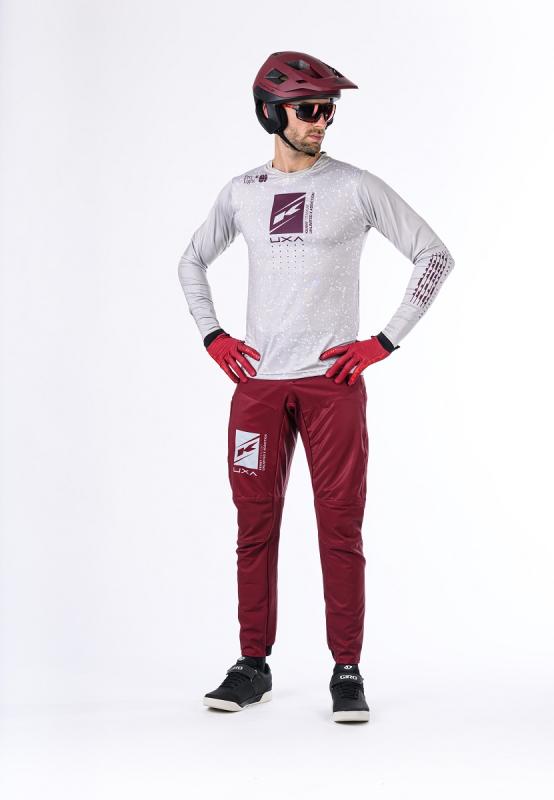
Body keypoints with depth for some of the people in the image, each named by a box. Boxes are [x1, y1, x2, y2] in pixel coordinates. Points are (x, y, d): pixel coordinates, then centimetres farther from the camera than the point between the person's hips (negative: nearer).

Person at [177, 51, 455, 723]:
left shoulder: (356, 187, 1)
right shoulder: (242, 192, 10)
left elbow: (435, 255, 2)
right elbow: (192, 263, 24)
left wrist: (385, 340, -4)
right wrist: (212, 336, 10)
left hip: (333, 382, -3)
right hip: (258, 383, 3)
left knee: (340, 527, -2)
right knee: (255, 524, 5)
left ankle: (347, 671, 6)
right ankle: (253, 665, 16)